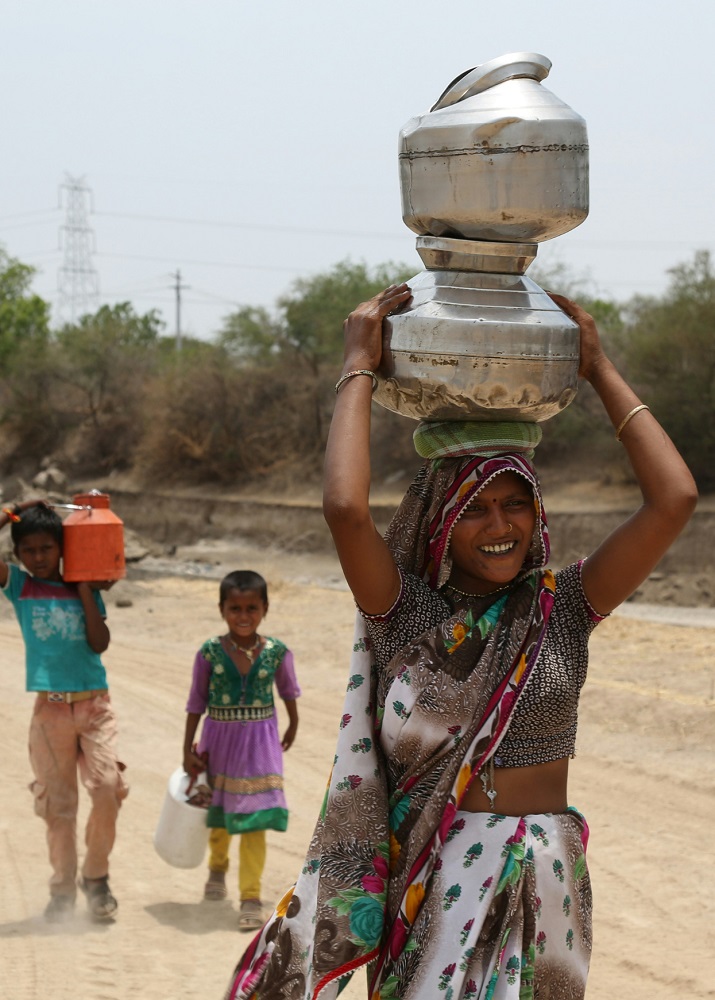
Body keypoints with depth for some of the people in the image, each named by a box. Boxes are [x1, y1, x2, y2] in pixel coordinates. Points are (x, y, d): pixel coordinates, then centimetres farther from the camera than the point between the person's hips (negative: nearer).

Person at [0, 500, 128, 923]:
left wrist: (86, 590, -4)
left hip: (94, 704, 0)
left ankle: (96, 876, 5)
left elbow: (99, 643, -4)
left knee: (108, 788, -14)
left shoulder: (85, 590, 7)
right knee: (58, 804, 3)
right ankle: (63, 888, 16)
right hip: (50, 709, 0)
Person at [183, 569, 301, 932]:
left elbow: (288, 689, 9)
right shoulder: (209, 653, -12)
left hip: (260, 742, -1)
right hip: (219, 739, 1)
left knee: (254, 820, -7)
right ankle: (217, 866, 50)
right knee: (218, 814, 21)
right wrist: (188, 750, 0)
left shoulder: (276, 652, -10)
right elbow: (197, 701, -2)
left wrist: (293, 725, 23)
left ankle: (251, 896, -1)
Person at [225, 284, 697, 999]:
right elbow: (344, 508, -21)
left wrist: (601, 372, -2)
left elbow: (674, 499, -8)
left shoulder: (564, 607, 2)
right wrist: (359, 368, -11)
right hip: (427, 879, -1)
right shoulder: (404, 611, -3)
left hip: (542, 882, 1)